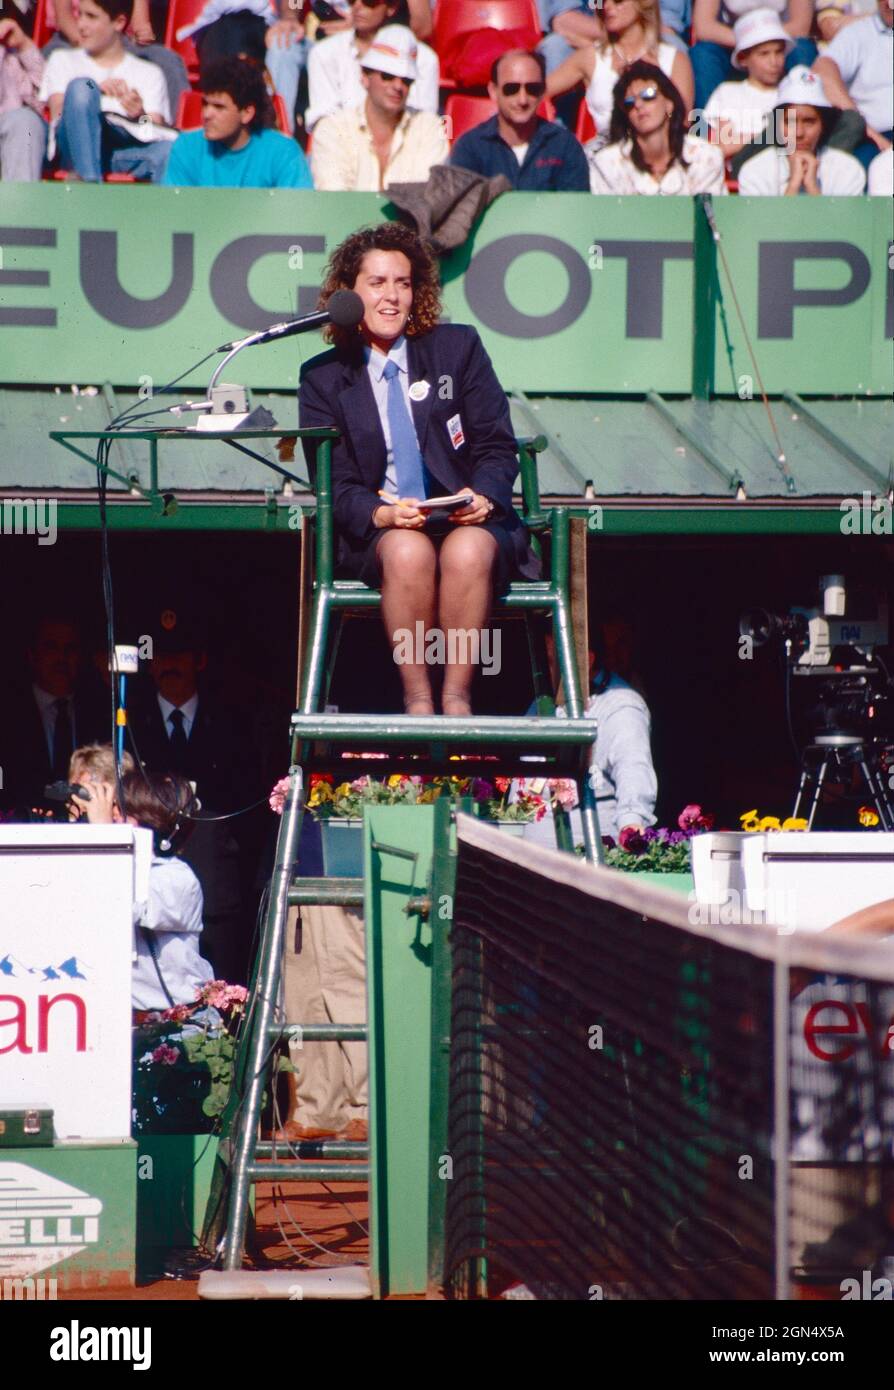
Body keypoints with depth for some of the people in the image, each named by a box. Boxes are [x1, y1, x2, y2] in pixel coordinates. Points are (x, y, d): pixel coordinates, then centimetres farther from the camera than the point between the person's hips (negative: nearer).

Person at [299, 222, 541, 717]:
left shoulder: (459, 348, 10)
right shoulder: (324, 378, 9)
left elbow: (497, 445, 6)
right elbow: (335, 483, 3)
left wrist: (484, 496, -16)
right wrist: (380, 513, -19)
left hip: (469, 522, 0)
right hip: (376, 537, 0)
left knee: (468, 550, -35)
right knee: (407, 551, -35)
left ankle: (457, 696, -29)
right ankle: (416, 699, -28)